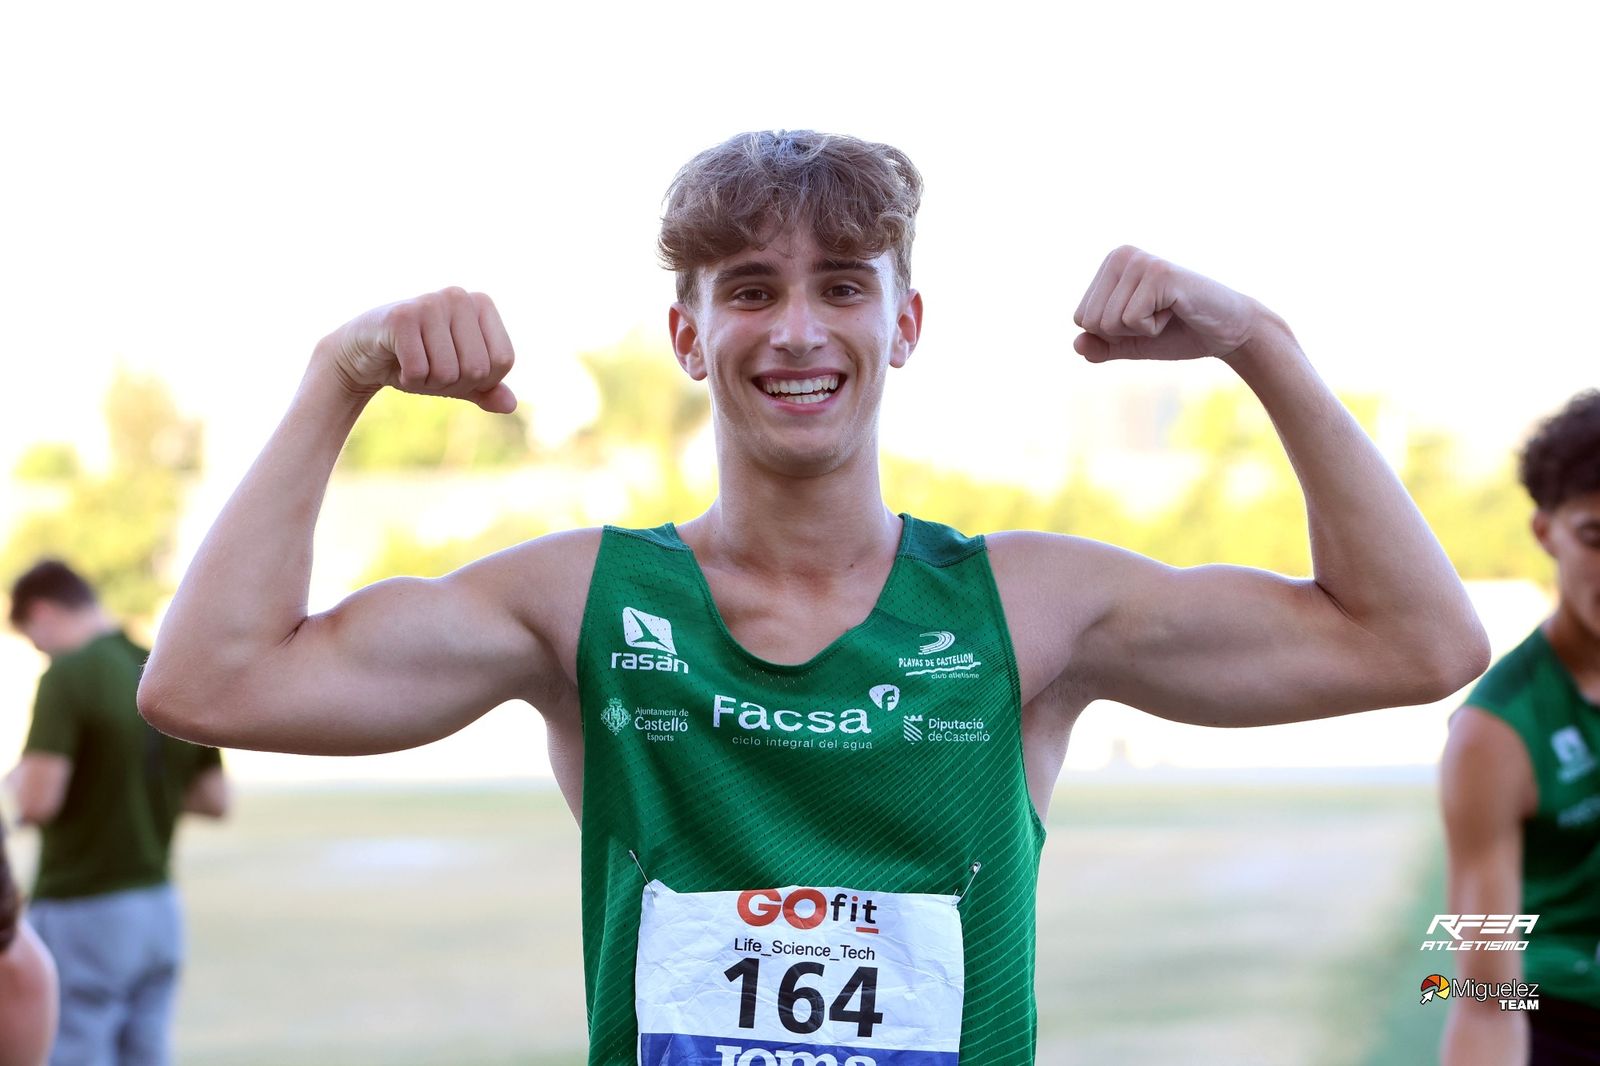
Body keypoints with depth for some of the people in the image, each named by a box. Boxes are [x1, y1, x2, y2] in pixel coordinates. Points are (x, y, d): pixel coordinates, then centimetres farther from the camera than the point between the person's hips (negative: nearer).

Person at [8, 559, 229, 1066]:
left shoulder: (68, 675, -15)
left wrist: (16, 776, 1)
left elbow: (37, 800, -20)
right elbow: (214, 800, 11)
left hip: (82, 913, -7)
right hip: (158, 910, 7)